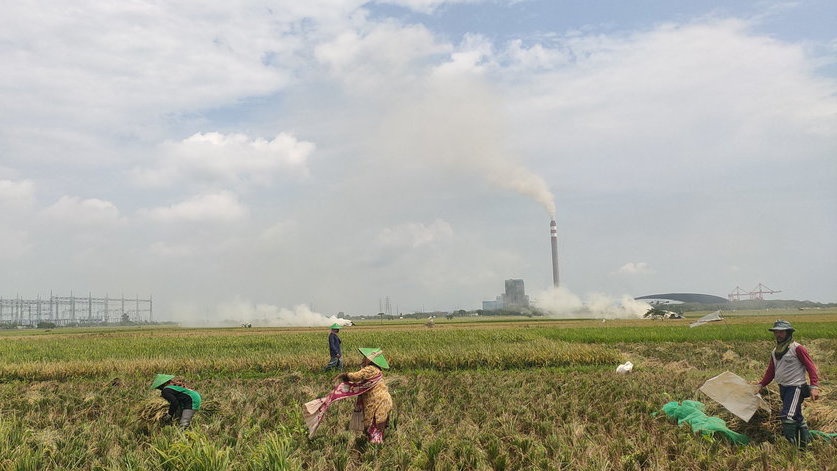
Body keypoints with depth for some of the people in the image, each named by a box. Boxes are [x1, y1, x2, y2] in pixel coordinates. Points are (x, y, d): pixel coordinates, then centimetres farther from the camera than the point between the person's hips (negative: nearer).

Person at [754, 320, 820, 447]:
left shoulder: (797, 348, -11)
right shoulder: (775, 352, 13)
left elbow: (811, 367, -13)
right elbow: (770, 372, 16)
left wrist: (814, 386, -23)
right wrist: (760, 385, 3)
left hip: (795, 387, -8)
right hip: (783, 388, 8)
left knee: (787, 416, -17)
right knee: (796, 417, 17)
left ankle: (789, 445, -9)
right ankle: (806, 441, 29)